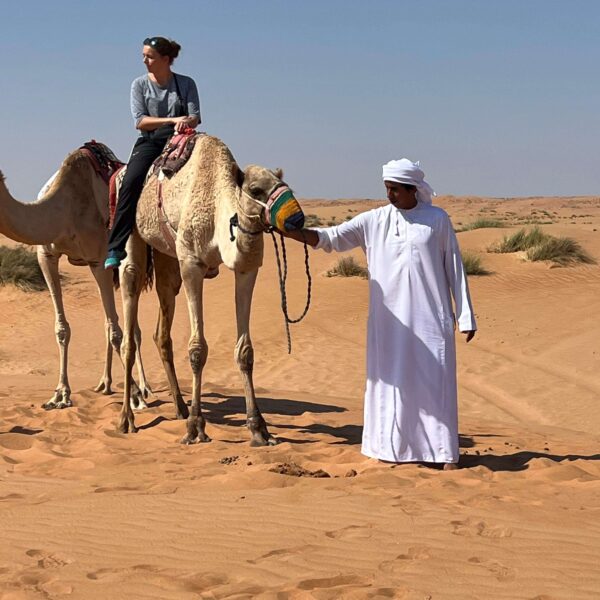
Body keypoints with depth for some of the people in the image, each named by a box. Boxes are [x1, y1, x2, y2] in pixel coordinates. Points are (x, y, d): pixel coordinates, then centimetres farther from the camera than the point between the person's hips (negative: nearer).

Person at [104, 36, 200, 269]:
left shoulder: (186, 84, 8)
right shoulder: (140, 84, 9)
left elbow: (194, 117, 1)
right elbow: (140, 121, -2)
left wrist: (186, 122, -24)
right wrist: (172, 120, -13)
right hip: (149, 143, -1)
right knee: (131, 182, -27)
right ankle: (116, 248, -28)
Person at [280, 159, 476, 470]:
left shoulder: (437, 219, 0)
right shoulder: (374, 220, 3)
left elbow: (454, 268, 3)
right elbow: (331, 237, -2)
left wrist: (465, 315, 3)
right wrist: (293, 232, -18)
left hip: (431, 319, -2)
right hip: (388, 320, 2)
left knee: (435, 381, 0)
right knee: (390, 380, 5)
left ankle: (445, 453, 7)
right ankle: (391, 448, 16)